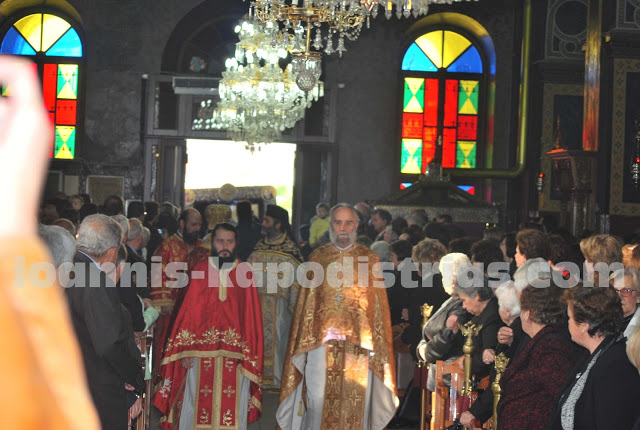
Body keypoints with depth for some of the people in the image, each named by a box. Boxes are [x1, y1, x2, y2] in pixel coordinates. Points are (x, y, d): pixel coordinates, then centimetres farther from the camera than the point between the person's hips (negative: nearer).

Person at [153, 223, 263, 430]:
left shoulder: (244, 274, 3)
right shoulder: (199, 270, 2)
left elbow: (252, 318, 3)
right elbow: (187, 311, 1)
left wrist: (249, 356, -2)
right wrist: (185, 350, -6)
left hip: (234, 356, 0)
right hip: (201, 352, 0)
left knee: (231, 408, 3)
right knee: (197, 406, 3)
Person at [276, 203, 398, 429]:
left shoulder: (369, 259, 7)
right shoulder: (317, 257, 10)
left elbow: (379, 304, 6)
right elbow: (305, 303, 10)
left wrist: (373, 342, -1)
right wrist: (306, 339, 3)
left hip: (357, 343, 0)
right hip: (321, 340, 1)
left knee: (355, 400, -1)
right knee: (318, 398, -4)